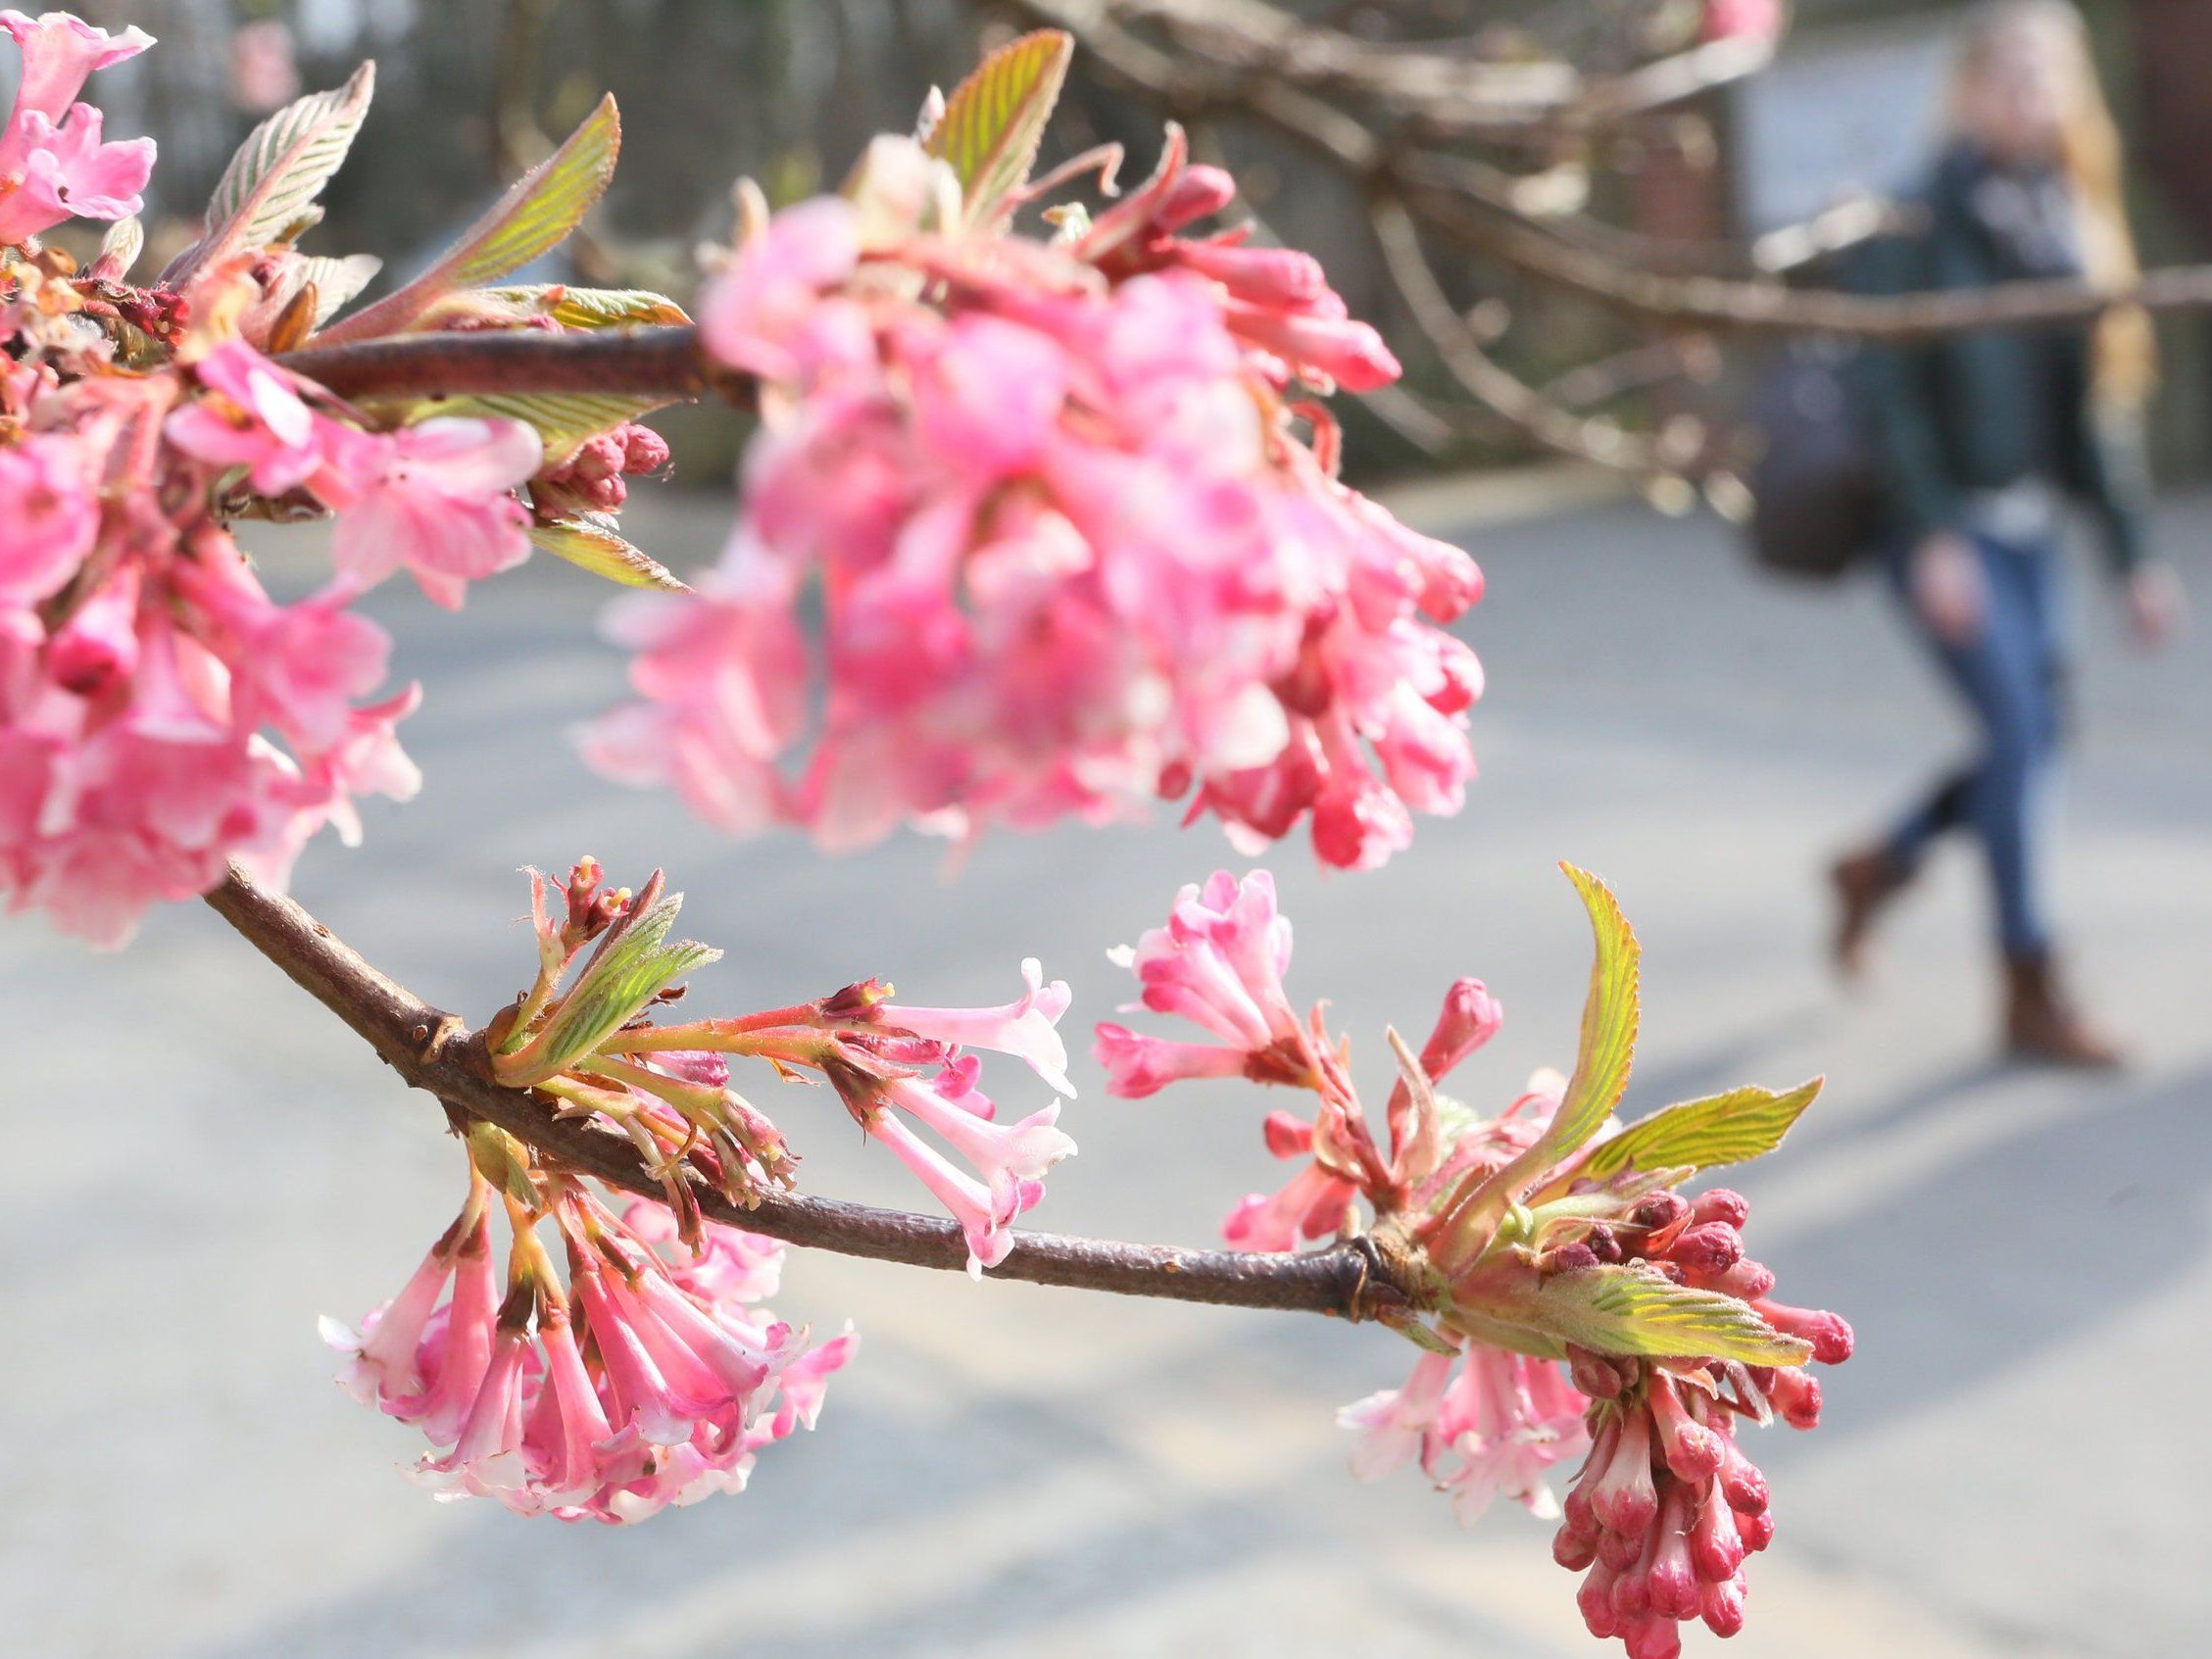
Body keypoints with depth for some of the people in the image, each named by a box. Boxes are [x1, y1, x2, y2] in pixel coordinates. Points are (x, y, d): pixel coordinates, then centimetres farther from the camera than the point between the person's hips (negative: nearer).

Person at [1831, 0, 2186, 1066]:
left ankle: (1881, 865, 34)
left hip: (2031, 521, 7)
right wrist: (1931, 536, -19)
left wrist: (2133, 555, 10)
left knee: (2037, 733, 9)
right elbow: (1888, 386, -13)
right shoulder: (1925, 218, -9)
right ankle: (2031, 996, 2)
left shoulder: (2069, 221, 9)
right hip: (1945, 526, -7)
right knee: (2017, 734, -9)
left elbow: (2100, 404, 12)